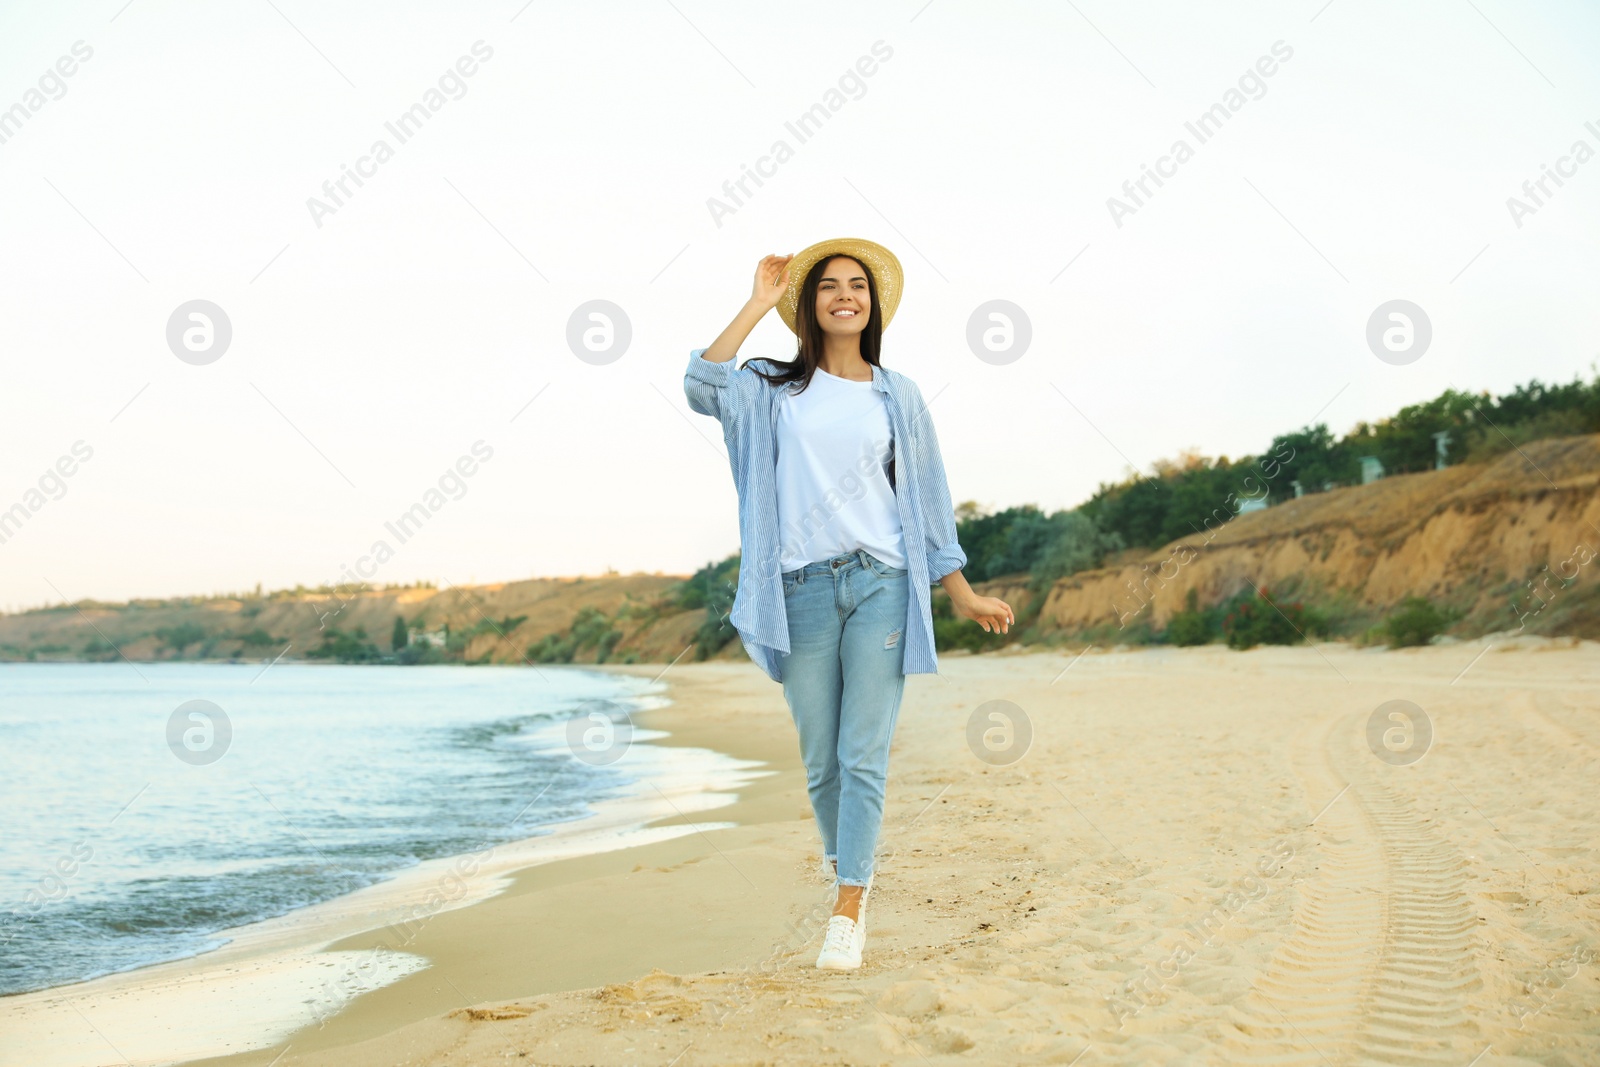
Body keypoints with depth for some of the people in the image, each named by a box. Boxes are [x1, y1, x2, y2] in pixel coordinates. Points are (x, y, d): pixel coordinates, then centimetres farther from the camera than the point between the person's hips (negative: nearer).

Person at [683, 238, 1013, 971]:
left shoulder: (898, 396, 12)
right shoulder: (774, 390, 10)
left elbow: (927, 503, 15)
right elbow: (703, 389, -11)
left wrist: (964, 598, 13)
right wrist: (758, 304, -3)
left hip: (880, 585, 0)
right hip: (803, 590, 0)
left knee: (863, 756, -7)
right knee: (820, 760, 6)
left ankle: (848, 914, -5)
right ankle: (846, 871, 29)